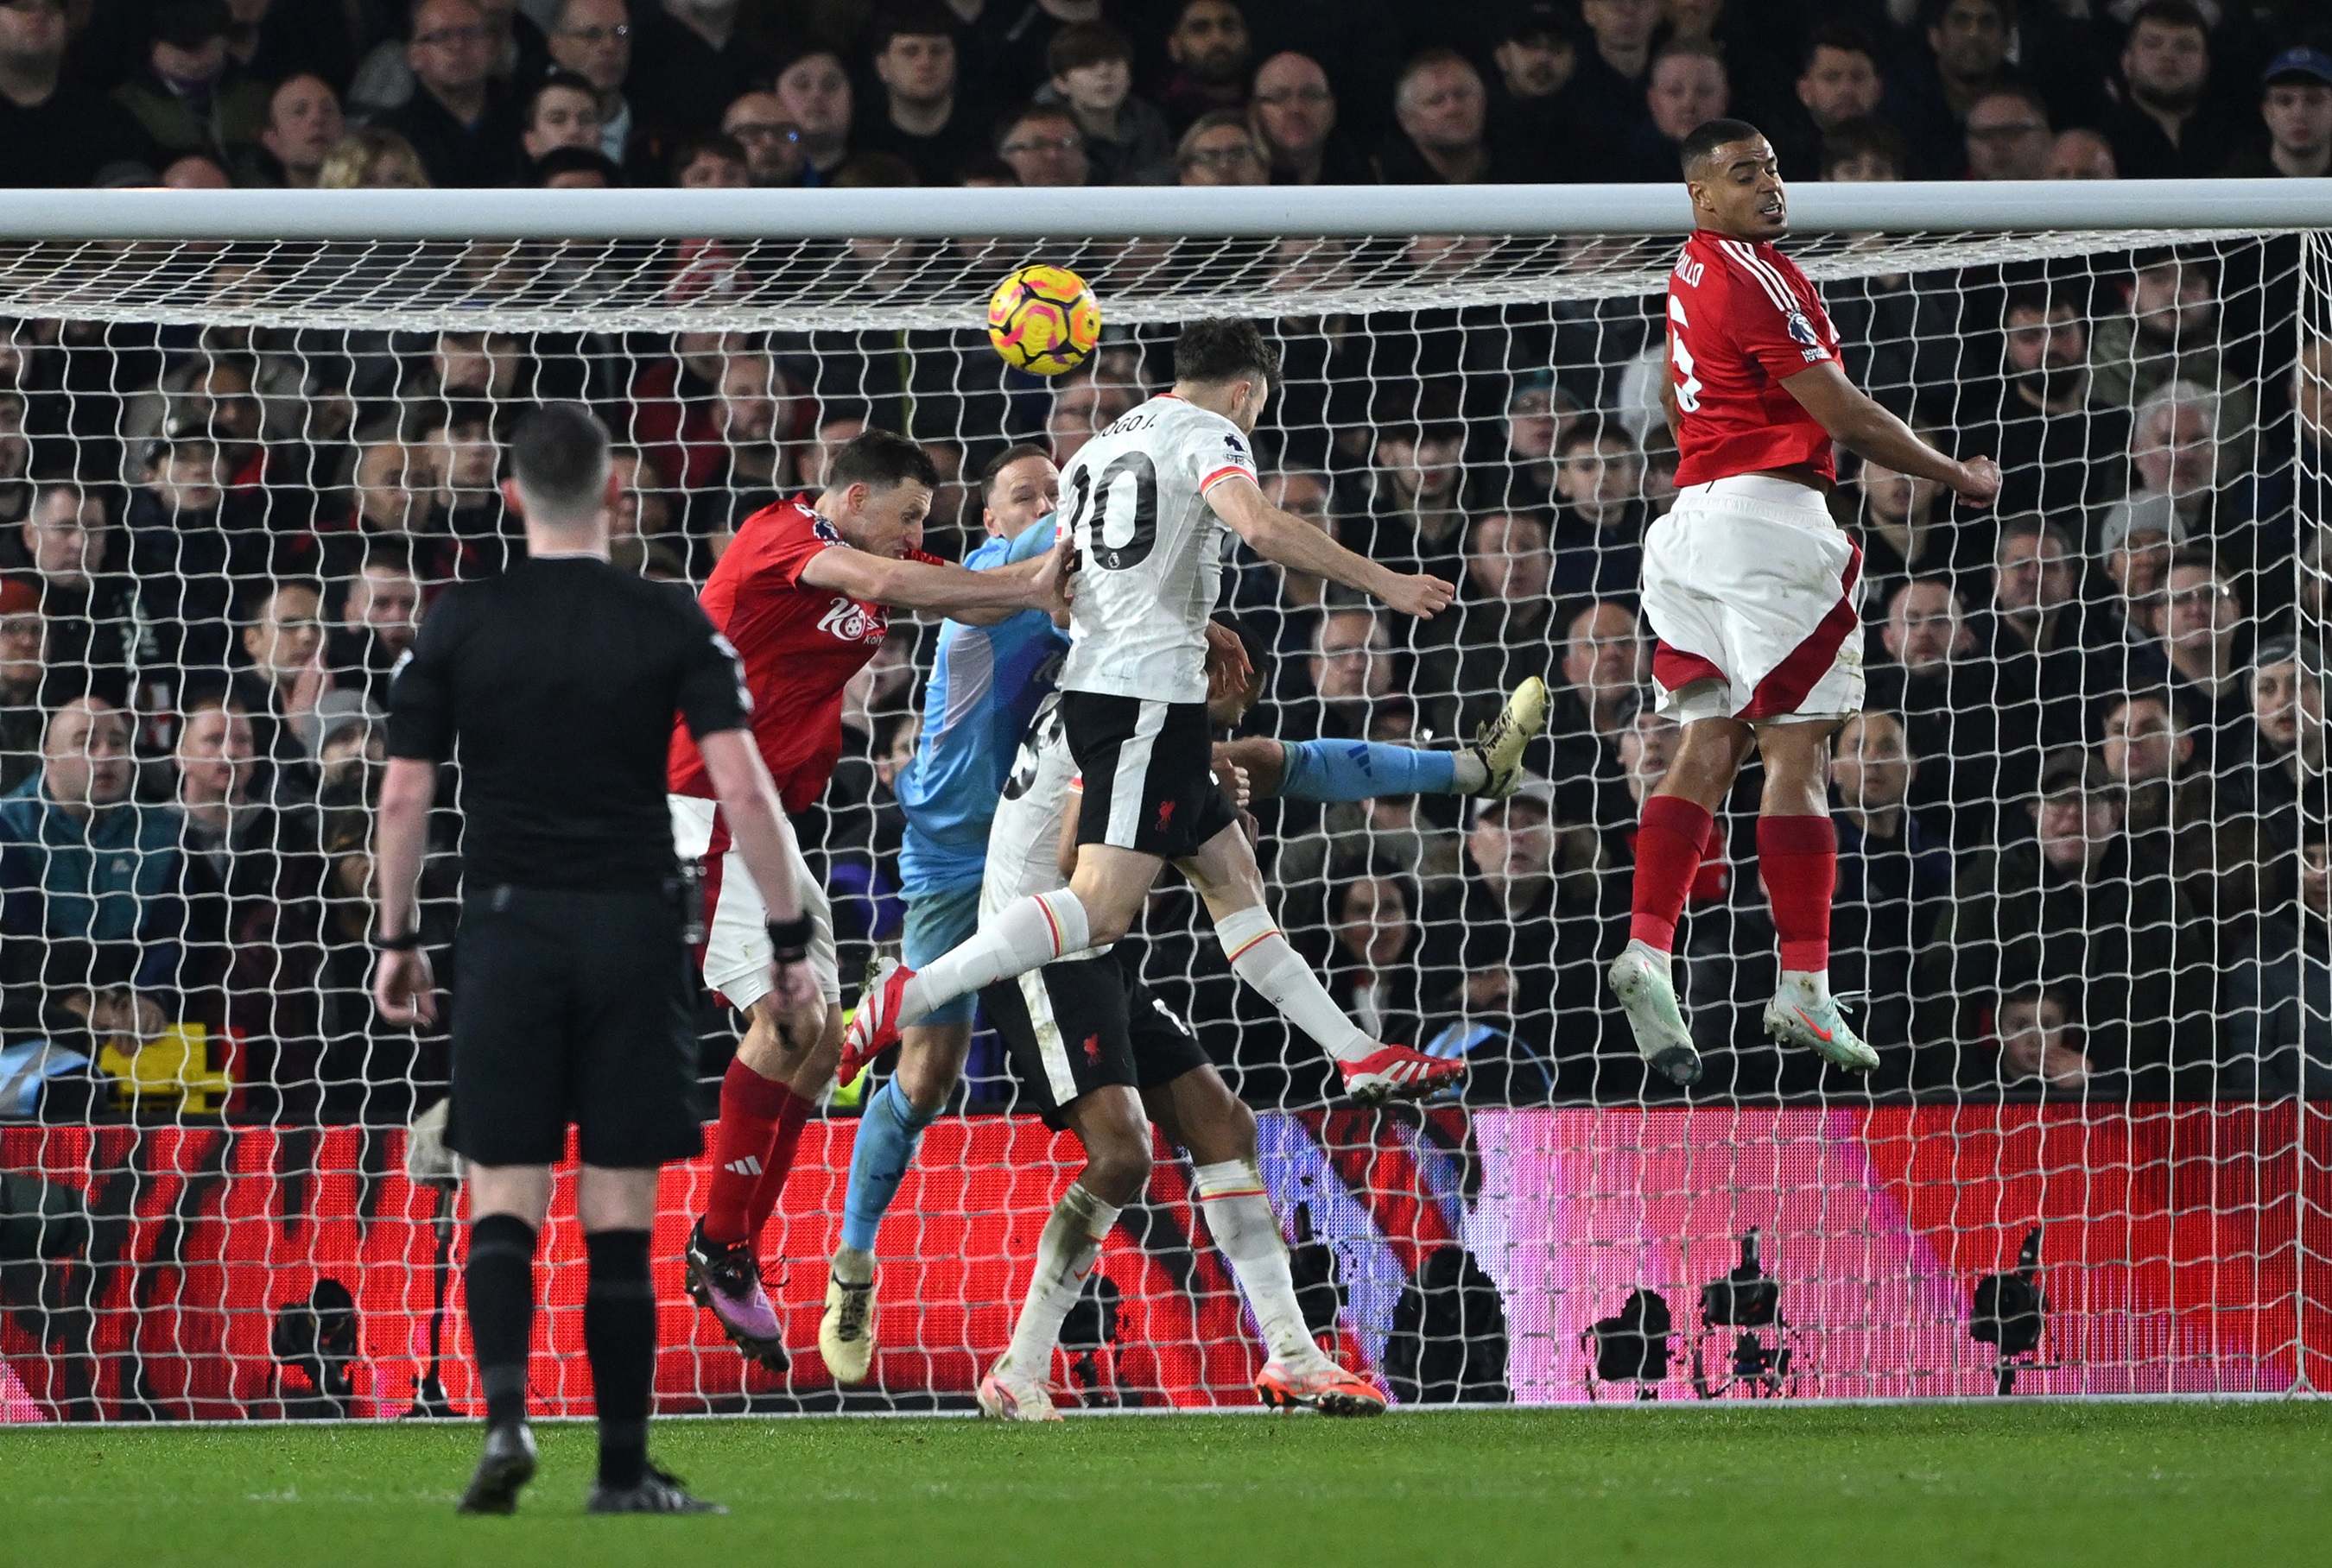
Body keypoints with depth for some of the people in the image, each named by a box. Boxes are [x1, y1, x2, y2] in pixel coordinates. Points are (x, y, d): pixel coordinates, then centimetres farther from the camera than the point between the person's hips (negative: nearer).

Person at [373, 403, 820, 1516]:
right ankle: (623, 1470, 6)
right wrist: (789, 939, -2)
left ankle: (505, 1414, -21)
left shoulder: (459, 623, 2)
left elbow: (403, 796, 1)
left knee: (504, 1201, 2)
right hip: (633, 929, 0)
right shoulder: (670, 625, 0)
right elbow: (742, 787, -8)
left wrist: (395, 941, 11)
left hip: (508, 932, 0)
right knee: (620, 1213, 4)